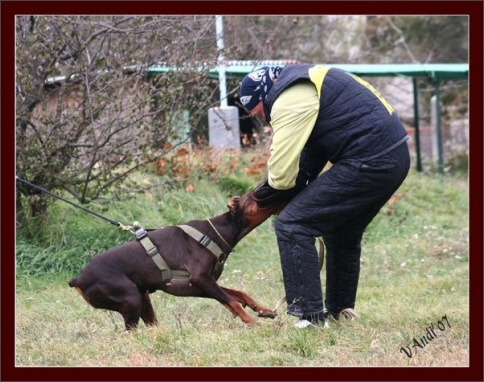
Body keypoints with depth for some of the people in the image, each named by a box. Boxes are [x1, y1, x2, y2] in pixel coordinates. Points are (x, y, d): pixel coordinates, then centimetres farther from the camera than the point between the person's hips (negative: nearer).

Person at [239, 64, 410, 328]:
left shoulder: (289, 100, -10)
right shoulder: (304, 81, 21)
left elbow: (281, 169, -11)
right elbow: (313, 149, 22)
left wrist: (272, 190, 9)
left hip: (368, 164, -10)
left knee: (291, 226, -7)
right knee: (343, 232, 28)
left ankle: (309, 315, -6)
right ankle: (341, 308, 40)